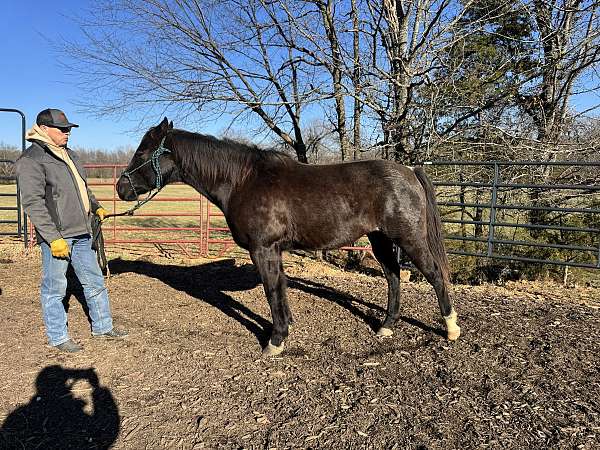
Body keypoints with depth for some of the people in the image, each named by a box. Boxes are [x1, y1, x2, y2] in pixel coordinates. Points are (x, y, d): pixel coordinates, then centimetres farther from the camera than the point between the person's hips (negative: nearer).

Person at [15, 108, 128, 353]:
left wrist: (96, 207, 17)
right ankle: (58, 337, 19)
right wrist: (53, 237, -24)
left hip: (81, 232, 8)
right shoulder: (31, 159, -12)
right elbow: (33, 203, -19)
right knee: (55, 288, 5)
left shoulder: (69, 154, 14)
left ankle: (102, 326, 28)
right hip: (56, 235, -8)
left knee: (94, 281, 15)